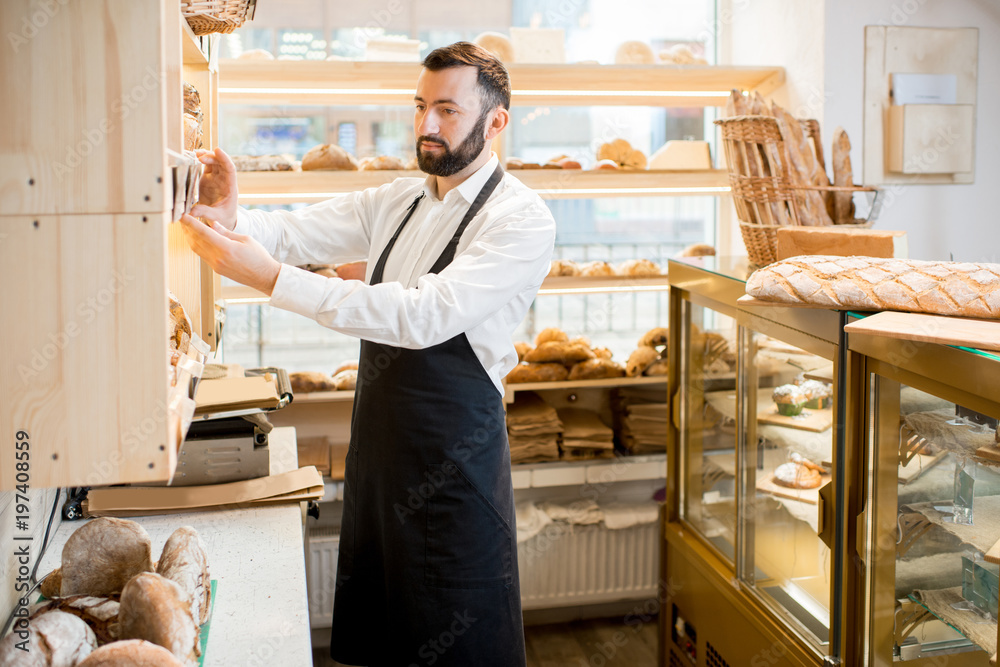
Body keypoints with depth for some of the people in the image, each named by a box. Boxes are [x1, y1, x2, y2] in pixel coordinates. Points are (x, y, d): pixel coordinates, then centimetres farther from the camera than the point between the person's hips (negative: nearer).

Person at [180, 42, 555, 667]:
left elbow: (426, 316, -27)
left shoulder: (522, 220, -15)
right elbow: (298, 232, 3)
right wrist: (230, 217, -22)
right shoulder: (397, 202, 9)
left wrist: (272, 278, -32)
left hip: (454, 457, -6)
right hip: (378, 442, 7)